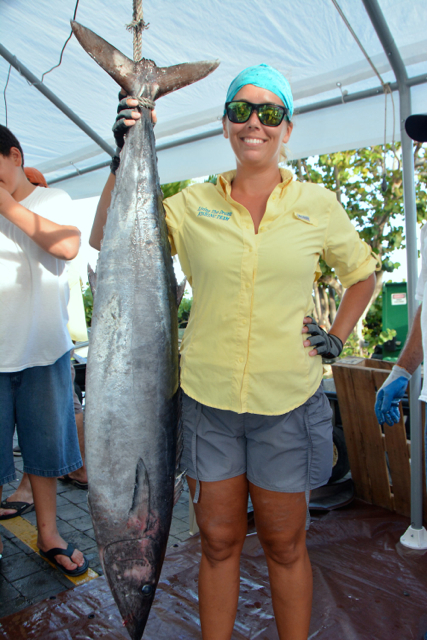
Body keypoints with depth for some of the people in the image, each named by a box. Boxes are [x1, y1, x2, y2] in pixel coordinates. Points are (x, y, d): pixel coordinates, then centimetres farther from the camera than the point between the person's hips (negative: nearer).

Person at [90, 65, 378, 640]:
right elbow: (105, 240, 0)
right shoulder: (193, 204, 2)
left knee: (284, 544, 16)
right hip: (207, 401, 1)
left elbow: (362, 273, 16)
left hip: (289, 404, 0)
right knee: (219, 542, 15)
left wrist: (338, 338, 4)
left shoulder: (318, 205, 2)